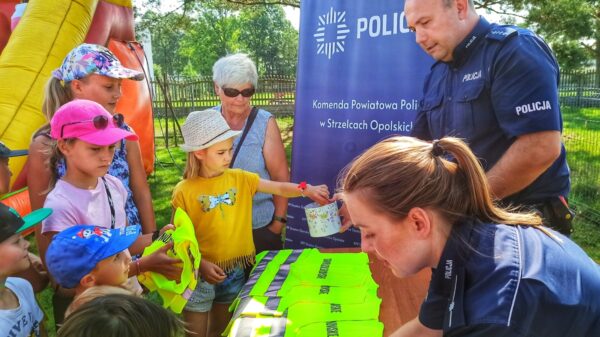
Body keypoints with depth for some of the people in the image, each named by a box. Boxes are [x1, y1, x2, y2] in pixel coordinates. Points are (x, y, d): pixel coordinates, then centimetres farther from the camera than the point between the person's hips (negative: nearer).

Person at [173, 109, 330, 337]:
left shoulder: (240, 179, -2)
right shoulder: (184, 191, -13)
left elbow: (279, 188, -10)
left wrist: (306, 190, -27)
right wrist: (201, 265, -20)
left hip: (234, 270, 4)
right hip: (200, 273, -3)